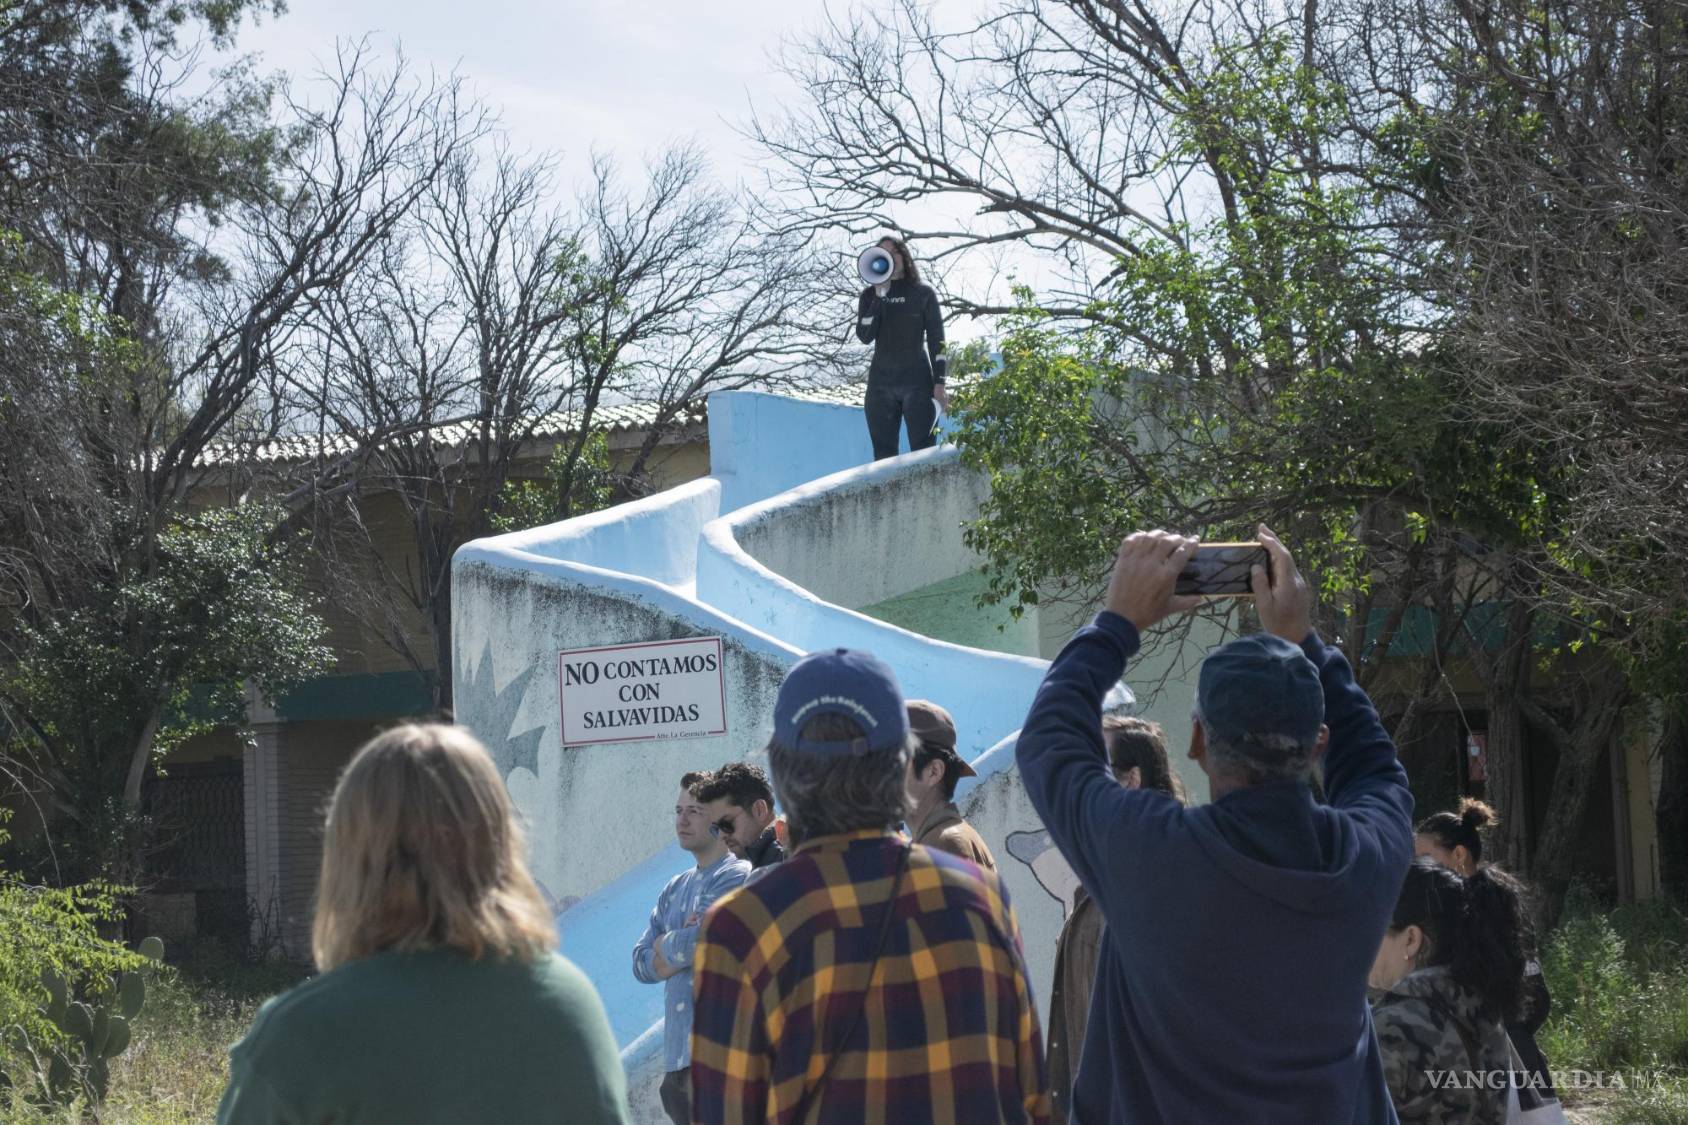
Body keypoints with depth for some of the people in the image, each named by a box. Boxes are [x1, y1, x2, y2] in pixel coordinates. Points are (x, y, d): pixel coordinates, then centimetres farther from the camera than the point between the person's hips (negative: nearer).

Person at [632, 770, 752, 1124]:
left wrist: (665, 947, 2)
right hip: (678, 1054, 8)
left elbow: (704, 939, -18)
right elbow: (641, 965, 12)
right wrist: (683, 947, -6)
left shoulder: (736, 876, -5)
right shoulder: (675, 889, 19)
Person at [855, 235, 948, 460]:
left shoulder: (923, 293, 6)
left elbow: (936, 338, 3)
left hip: (918, 381, -2)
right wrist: (880, 296, -8)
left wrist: (939, 383, -5)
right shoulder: (870, 295, 10)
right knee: (883, 455, -1)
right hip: (881, 383, 2)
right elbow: (865, 336, -3)